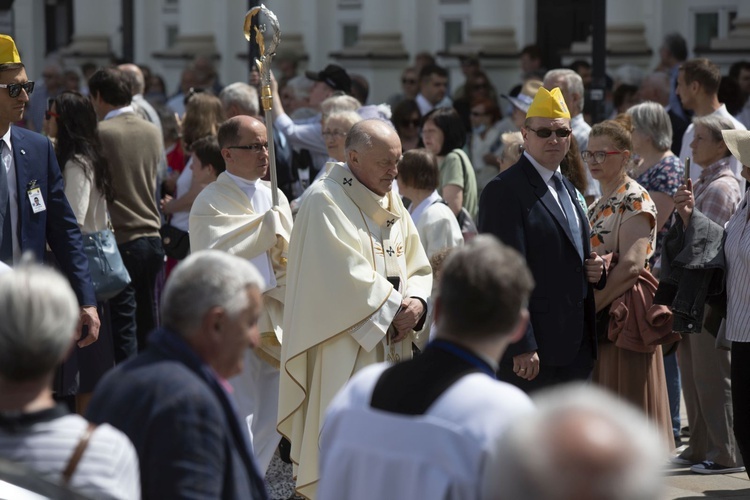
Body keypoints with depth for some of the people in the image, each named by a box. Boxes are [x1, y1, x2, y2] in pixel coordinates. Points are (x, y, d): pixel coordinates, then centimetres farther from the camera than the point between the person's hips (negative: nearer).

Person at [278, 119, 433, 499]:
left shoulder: (393, 205, 14)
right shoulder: (325, 201, -11)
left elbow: (418, 268, 14)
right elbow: (344, 275, -18)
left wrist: (417, 303, -7)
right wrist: (394, 307, -12)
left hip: (392, 347, 7)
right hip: (345, 355, -7)